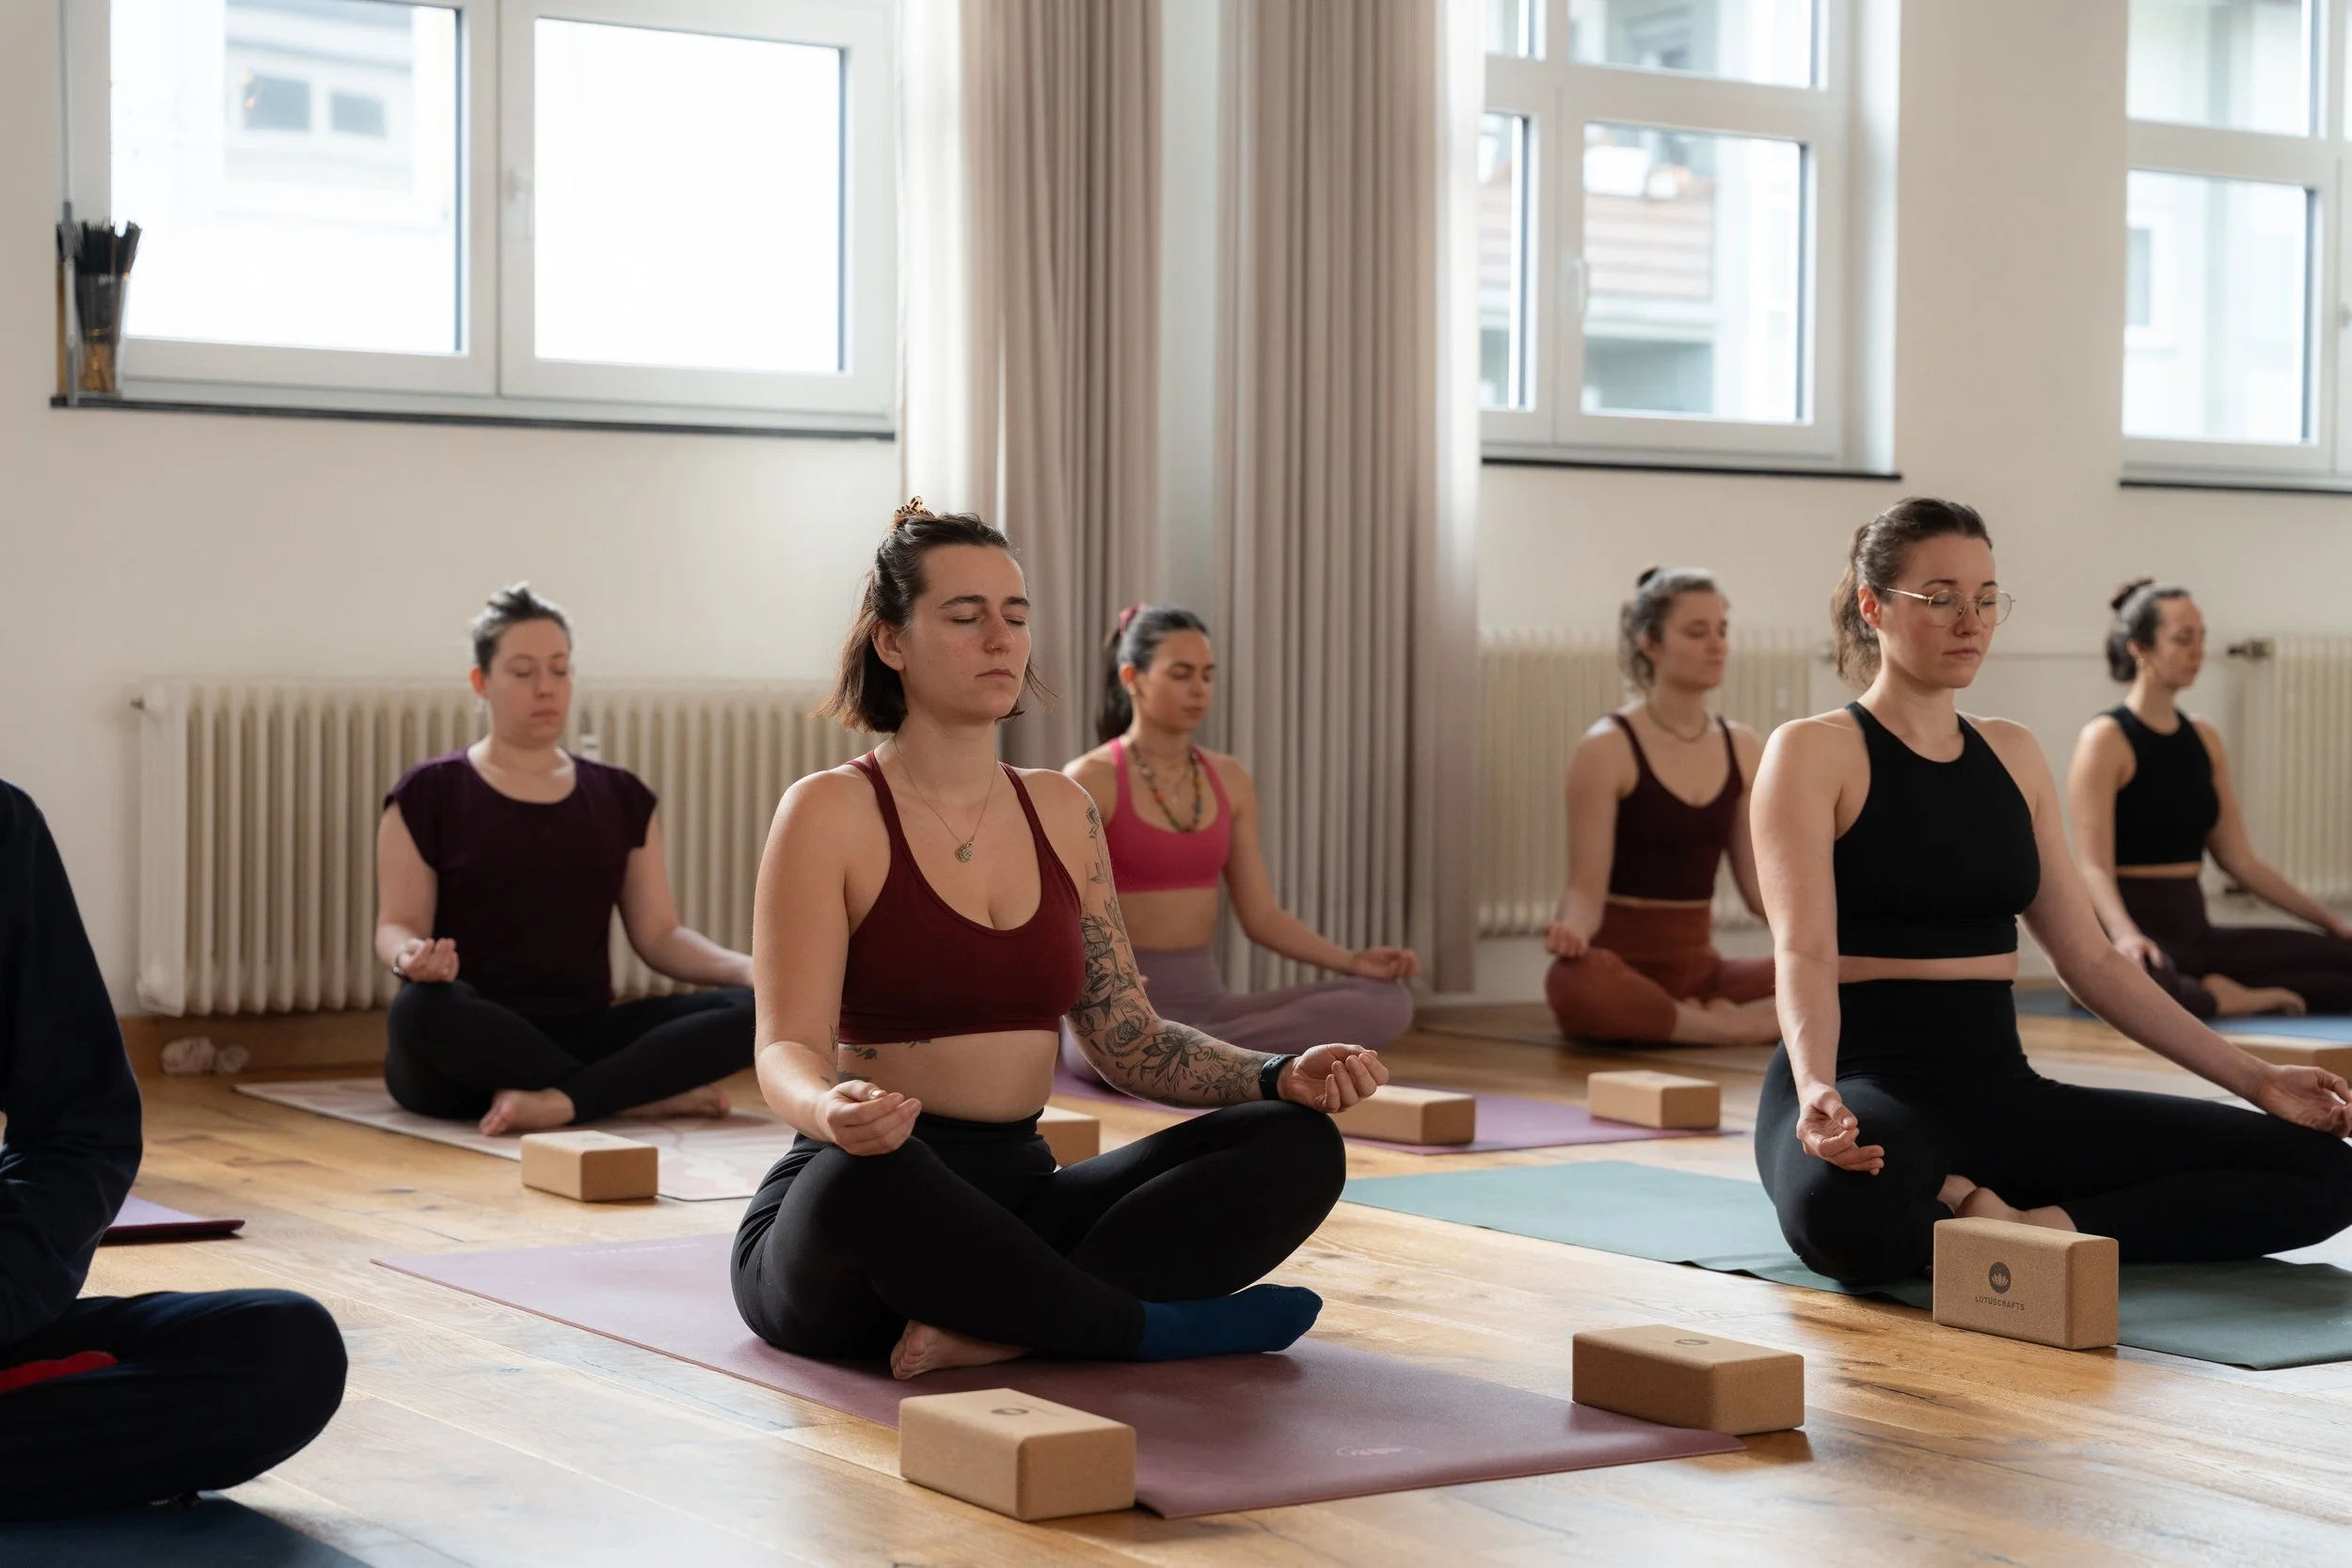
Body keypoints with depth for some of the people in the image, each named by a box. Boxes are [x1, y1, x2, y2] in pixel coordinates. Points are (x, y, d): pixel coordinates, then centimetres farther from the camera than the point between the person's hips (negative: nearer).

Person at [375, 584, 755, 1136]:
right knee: (422, 1008, -39)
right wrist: (410, 956, -28)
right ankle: (646, 1094, -27)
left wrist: (744, 968, -10)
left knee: (749, 1009, -20)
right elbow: (398, 924, -2)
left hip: (584, 1036, 3)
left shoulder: (621, 797, 14)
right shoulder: (429, 794, 3)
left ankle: (559, 1101, -33)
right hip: (474, 1049, -3)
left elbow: (658, 933, 10)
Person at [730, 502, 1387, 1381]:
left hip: (1018, 1194, 6)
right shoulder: (830, 813, -5)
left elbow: (1127, 1037, 14)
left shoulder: (1061, 813, 13)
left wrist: (1283, 1076, -4)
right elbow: (787, 1049, -14)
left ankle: (991, 1328, -29)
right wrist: (831, 1110, -39)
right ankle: (1161, 1328, -21)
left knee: (1297, 1145, -13)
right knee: (863, 1172, -43)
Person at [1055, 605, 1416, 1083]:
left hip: (1206, 1002, 7)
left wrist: (1353, 961, -5)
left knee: (1387, 1000, -17)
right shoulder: (1090, 780, -7)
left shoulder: (1229, 779, 11)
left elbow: (1262, 916, 11)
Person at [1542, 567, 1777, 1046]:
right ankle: (1732, 1029, -23)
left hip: (1698, 968, 5)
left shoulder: (1743, 749, 10)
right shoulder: (1607, 748, -8)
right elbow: (1587, 889, -11)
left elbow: (1761, 885, 10)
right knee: (1577, 985, -41)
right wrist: (1571, 931, -34)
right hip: (1624, 965, -5)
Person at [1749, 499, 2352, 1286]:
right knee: (1848, 1213, -45)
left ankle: (2041, 1229, -12)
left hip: (2000, 1089, 6)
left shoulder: (2013, 755, 15)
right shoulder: (1813, 752, -4)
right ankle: (1966, 1209, -12)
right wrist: (1817, 1091, -37)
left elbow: (2091, 960, 16)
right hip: (1866, 1083, -6)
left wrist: (2252, 1078, 8)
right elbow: (1804, 953, -17)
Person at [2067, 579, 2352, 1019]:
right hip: (2137, 941, -7)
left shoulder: (2204, 739, 13)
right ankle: (2214, 998, -12)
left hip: (2193, 930, 7)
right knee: (2146, 981, -44)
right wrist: (2125, 935, -39)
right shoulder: (2106, 740, -10)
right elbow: (2093, 867, -19)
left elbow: (2240, 860, 16)